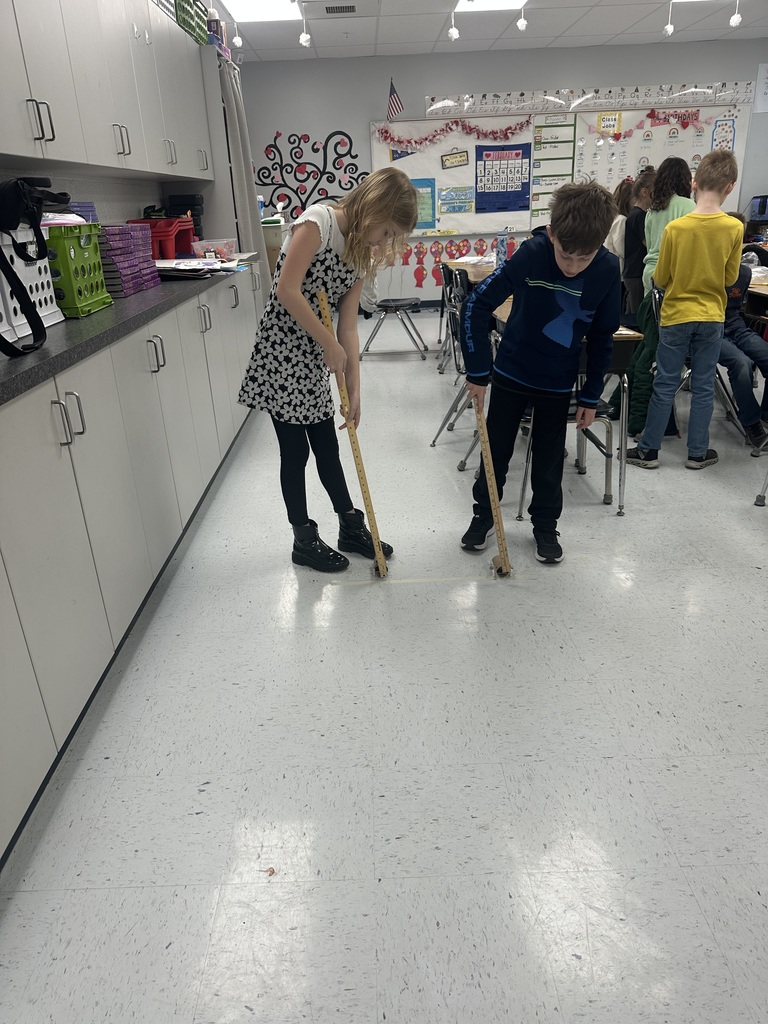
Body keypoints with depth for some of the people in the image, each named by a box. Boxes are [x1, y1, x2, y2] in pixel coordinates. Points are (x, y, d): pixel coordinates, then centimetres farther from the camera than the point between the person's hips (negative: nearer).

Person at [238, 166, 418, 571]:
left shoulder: (363, 252, 6)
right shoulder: (318, 221, -16)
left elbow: (348, 325, 3)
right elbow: (287, 291, -23)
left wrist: (354, 388, -2)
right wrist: (330, 344, -16)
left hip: (313, 356, 7)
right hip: (280, 351, -7)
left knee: (327, 445, 16)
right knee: (295, 450, 3)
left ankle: (351, 527, 30)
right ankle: (304, 540, 19)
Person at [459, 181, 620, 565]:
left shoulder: (608, 270, -14)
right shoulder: (530, 255, -23)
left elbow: (601, 338, -2)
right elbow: (475, 306, -19)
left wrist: (591, 396, 0)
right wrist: (478, 372, -17)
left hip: (558, 384, 2)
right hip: (510, 375, -1)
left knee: (549, 460, 12)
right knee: (496, 451, 11)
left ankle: (545, 525, 30)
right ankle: (483, 515, 30)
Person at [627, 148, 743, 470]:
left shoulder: (675, 228, -14)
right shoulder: (734, 228, -10)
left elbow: (660, 279, -5)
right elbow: (731, 278, 2)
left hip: (676, 315, -1)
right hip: (712, 317, 1)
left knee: (665, 386, 5)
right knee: (703, 387, 10)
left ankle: (648, 450, 11)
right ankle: (698, 452, 18)